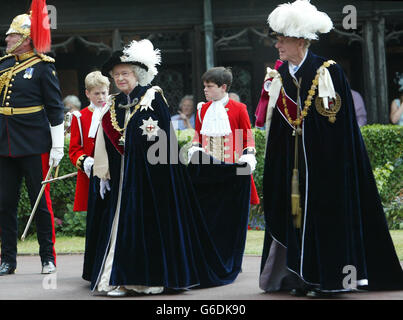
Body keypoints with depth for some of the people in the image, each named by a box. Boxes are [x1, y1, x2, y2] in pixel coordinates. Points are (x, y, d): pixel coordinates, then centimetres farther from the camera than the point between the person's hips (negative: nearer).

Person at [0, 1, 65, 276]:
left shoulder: (43, 66, -5)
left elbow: (55, 108, -6)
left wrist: (58, 145, -9)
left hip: (34, 145, -6)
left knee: (41, 201, 1)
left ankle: (48, 258, 11)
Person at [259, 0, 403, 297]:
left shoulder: (329, 72, -8)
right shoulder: (280, 76, 9)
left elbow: (343, 123, -8)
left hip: (324, 158, -5)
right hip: (291, 160, 5)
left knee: (324, 214, -4)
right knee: (296, 211, 5)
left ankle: (327, 278, 3)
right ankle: (302, 276, 11)